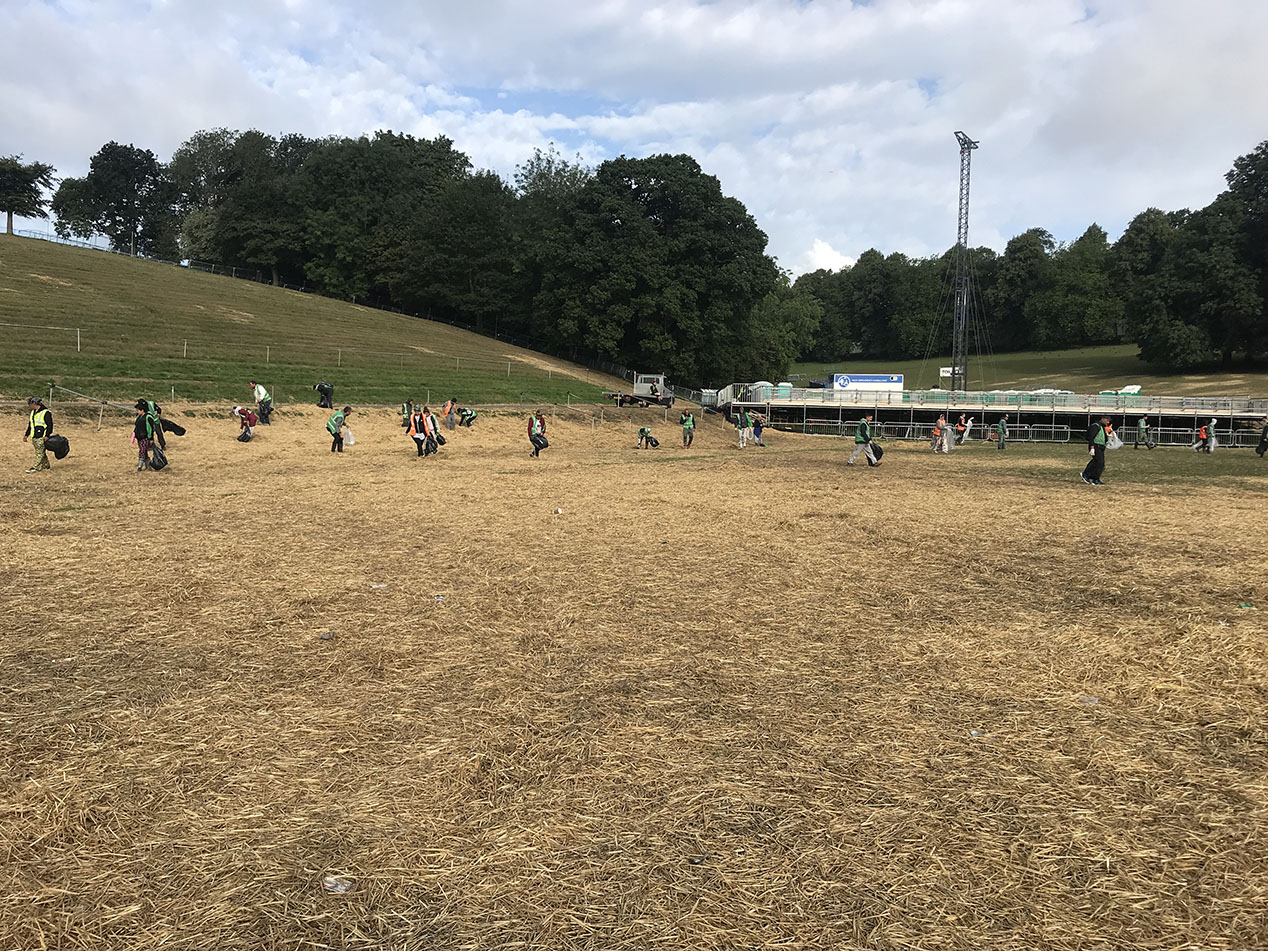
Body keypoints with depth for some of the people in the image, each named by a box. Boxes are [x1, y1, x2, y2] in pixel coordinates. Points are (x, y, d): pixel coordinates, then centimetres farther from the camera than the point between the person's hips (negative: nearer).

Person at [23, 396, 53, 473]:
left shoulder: (46, 413, -11)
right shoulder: (33, 412, 16)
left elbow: (50, 425, -12)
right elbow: (30, 425, 23)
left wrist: (47, 436, -20)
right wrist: (26, 435, 17)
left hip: (42, 437, -9)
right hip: (34, 437, 9)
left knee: (40, 453, -8)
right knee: (40, 452, 12)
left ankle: (36, 467, -9)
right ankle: (46, 465, 20)